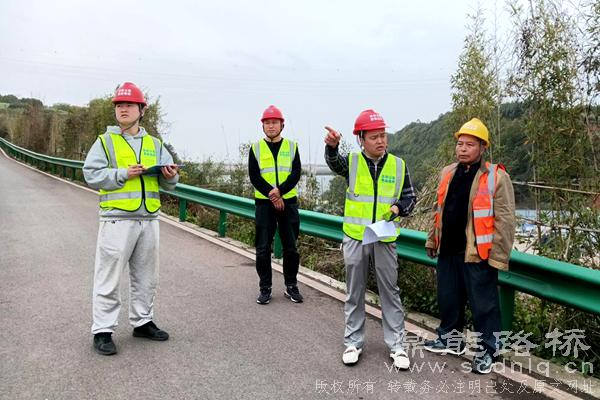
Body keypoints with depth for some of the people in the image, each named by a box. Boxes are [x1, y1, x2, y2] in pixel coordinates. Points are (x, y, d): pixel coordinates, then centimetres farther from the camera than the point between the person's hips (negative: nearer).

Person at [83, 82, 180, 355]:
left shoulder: (154, 144, 14)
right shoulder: (105, 141, 3)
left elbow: (167, 183, 13)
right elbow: (91, 174, -7)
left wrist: (171, 176, -10)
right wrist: (124, 174, -16)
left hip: (149, 219, 5)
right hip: (117, 219, -4)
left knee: (146, 277, 14)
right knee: (110, 277, -1)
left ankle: (142, 322, 28)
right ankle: (102, 331, 8)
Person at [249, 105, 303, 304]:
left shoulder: (291, 146, 6)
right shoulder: (256, 148, 5)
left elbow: (296, 173, -3)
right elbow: (254, 176, -3)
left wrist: (280, 191, -17)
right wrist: (272, 195, -14)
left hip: (288, 201, 1)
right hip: (264, 203, -1)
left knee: (291, 246, 6)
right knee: (263, 248, 2)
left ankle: (291, 286, 19)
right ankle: (265, 288, 14)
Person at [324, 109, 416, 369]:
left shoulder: (398, 165, 2)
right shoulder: (352, 162, -3)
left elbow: (410, 197, 10)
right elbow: (334, 162, -25)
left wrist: (398, 207, -12)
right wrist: (332, 146, -47)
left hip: (385, 239, 1)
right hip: (355, 239, 0)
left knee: (390, 292, 8)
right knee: (354, 293, 11)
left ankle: (397, 345, 19)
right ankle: (353, 342, 24)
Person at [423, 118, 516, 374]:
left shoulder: (497, 177, -9)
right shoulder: (447, 173, 9)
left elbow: (504, 220, -11)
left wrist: (498, 255, -14)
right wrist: (433, 240, 16)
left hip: (477, 255, -6)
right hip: (448, 252, 6)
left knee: (483, 304, 5)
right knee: (448, 298, 18)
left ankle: (487, 350, 22)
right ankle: (451, 338, 38)